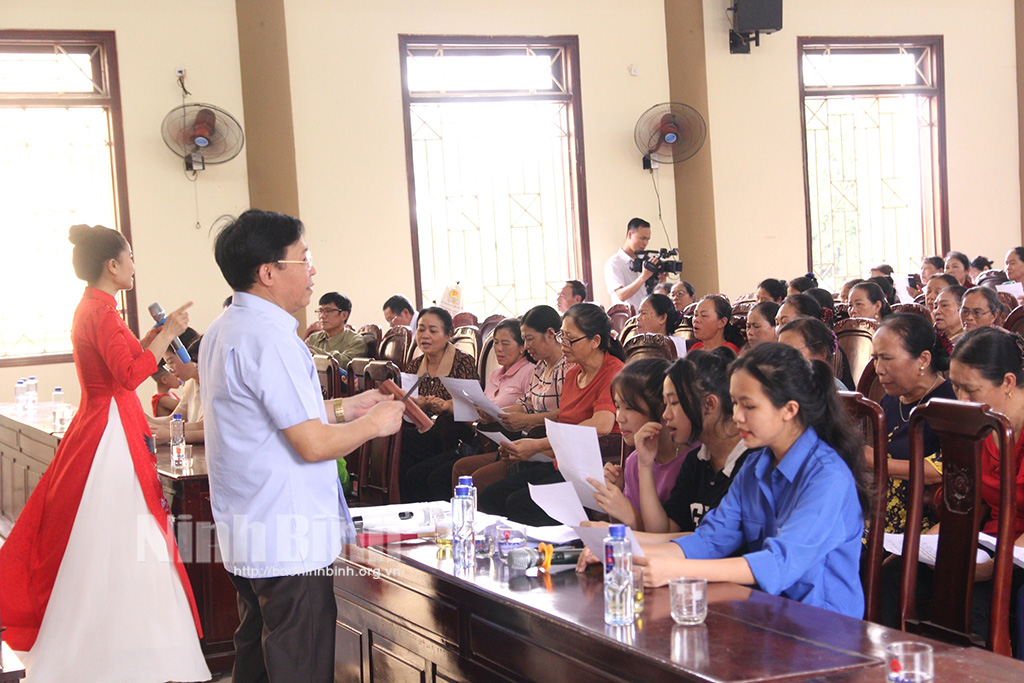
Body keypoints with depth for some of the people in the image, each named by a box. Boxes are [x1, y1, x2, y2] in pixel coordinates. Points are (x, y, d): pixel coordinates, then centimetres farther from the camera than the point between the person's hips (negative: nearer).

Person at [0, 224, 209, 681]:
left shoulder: (90, 308, 15)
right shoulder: (101, 311, -16)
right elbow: (130, 373, -25)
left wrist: (154, 336, 16)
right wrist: (166, 335, -17)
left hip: (97, 427, 11)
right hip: (112, 435, -11)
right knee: (115, 545, -6)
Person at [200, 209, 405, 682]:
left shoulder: (223, 330, 12)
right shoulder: (269, 337, -19)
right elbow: (313, 444, -19)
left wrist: (340, 409, 20)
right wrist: (375, 424, -3)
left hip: (243, 532, 10)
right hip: (287, 538, -10)